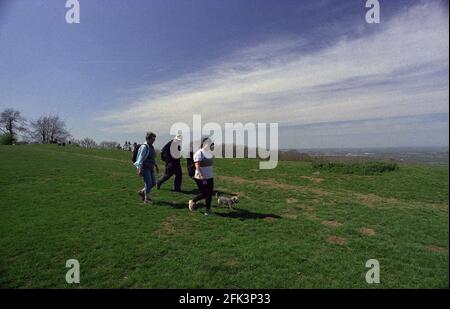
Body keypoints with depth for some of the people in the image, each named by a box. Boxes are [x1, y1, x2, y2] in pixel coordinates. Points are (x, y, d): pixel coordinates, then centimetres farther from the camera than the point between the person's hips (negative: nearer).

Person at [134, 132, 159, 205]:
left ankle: (142, 192, 28)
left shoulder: (152, 147, 13)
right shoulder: (144, 147, -13)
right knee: (148, 183, -7)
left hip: (151, 168, 9)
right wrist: (140, 169, -23)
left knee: (153, 182, 10)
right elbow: (140, 158, -17)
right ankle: (147, 199, 6)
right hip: (145, 168, -9)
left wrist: (156, 166, 23)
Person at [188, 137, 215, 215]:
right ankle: (193, 201, 22)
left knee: (209, 194, 7)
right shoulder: (199, 153, -15)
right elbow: (197, 166, -22)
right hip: (201, 178, -8)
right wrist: (202, 176, -31)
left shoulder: (210, 153, 10)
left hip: (210, 177, 8)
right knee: (204, 194, -3)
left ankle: (208, 209, 21)